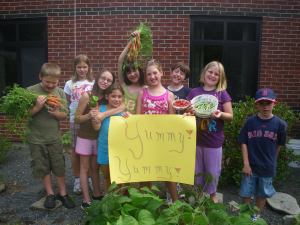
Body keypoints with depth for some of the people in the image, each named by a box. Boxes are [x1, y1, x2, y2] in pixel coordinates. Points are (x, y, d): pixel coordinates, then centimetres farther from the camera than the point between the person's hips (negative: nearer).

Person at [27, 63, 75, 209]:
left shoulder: (60, 93, -2)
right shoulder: (31, 91, -8)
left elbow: (64, 116, 1)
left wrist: (56, 113, -20)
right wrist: (37, 107, -23)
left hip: (54, 137, 1)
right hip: (36, 138, -1)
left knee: (59, 167, 8)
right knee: (43, 167, 12)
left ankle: (62, 194, 26)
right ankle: (50, 194, 30)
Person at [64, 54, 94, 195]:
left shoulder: (93, 83, 5)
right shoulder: (70, 84, 6)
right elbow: (68, 103, 13)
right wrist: (73, 110, -2)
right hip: (75, 120, 1)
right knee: (76, 150, 7)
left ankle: (90, 178, 21)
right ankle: (77, 179, 23)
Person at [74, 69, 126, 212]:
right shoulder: (87, 96, -15)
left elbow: (123, 106, -27)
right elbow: (76, 119, -11)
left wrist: (104, 114, -37)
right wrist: (88, 116, -31)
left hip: (100, 137, 3)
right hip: (85, 136, -3)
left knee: (95, 167, 16)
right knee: (85, 167, 6)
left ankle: (96, 195, 29)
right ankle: (86, 201, 13)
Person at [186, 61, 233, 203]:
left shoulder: (222, 93, -2)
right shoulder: (194, 92, 4)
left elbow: (230, 117, -3)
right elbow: (187, 111, 7)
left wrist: (220, 114, -23)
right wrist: (188, 111, -16)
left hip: (214, 140, -2)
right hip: (196, 138, 2)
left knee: (213, 170, 11)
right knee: (197, 169, 16)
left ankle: (212, 194, 36)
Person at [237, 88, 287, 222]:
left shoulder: (280, 124, -10)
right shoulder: (250, 122, -9)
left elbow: (278, 145, 3)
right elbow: (244, 143, -7)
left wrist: (271, 160, 7)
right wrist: (246, 164, -10)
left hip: (268, 168, 0)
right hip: (250, 166, 0)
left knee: (263, 194, 17)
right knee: (246, 193, 11)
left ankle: (257, 216, 40)